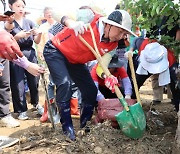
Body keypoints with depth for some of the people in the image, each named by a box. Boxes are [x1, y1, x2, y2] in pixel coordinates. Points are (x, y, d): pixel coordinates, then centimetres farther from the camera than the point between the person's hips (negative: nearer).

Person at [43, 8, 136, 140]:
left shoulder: (112, 45, -10)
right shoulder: (91, 18, -28)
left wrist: (109, 76, -35)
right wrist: (72, 23, -43)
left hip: (75, 61, 7)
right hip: (55, 51, -6)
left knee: (91, 90, 3)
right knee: (65, 84, -24)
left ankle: (85, 125, 23)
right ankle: (67, 127, -11)